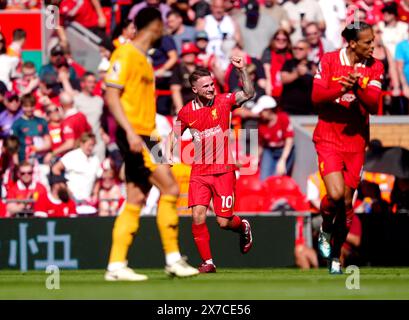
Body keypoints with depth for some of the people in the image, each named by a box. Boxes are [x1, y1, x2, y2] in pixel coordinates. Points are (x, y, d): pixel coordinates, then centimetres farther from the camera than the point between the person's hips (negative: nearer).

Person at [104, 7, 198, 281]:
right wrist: (130, 132, -21)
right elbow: (112, 96, -14)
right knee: (170, 189, -11)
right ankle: (173, 258, -7)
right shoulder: (125, 55, -8)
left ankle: (116, 266, 5)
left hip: (142, 136, 10)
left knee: (136, 200, 5)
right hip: (132, 135, -10)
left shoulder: (144, 60, 20)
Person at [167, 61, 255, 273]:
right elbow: (174, 134, 17)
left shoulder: (223, 101, -3)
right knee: (198, 217, -13)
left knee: (224, 222, -2)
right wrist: (168, 153, 0)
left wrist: (242, 70, -26)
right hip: (199, 172, 2)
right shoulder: (186, 112, 3)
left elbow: (248, 94, -16)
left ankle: (243, 227, 34)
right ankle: (207, 262, 0)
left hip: (223, 170, -2)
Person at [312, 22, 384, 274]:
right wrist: (341, 89, -27)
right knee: (335, 194, -21)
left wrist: (358, 88, -28)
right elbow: (317, 97, -9)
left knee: (347, 202, 5)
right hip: (329, 138, -3)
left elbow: (374, 106, -9)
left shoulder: (375, 67, -1)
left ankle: (336, 256, 21)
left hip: (356, 140, 3)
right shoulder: (329, 60, -6)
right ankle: (325, 230, 11)